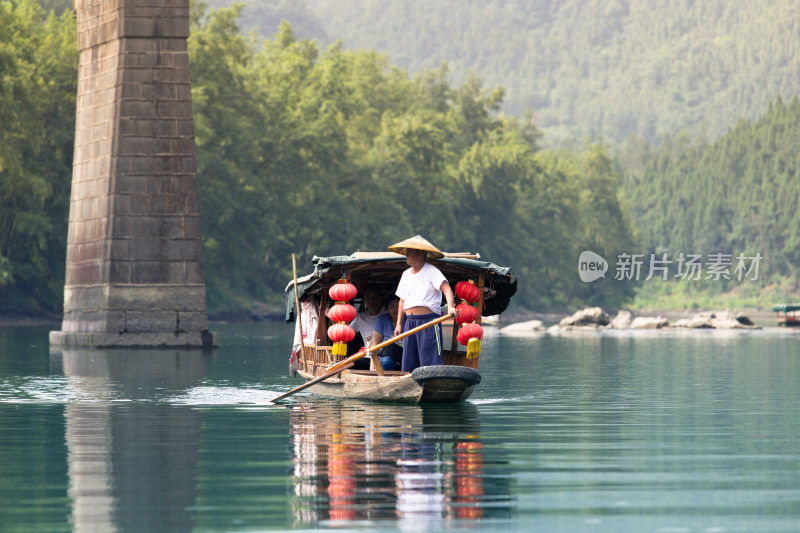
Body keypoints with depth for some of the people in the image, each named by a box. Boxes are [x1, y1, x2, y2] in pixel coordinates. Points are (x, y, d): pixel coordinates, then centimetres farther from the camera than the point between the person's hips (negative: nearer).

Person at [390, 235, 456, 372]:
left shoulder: (432, 271, -4)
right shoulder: (406, 274, 18)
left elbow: (446, 289, -18)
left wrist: (450, 307, -36)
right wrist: (399, 324, 14)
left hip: (429, 321, -7)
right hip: (409, 322, 7)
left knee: (430, 361, -12)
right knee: (408, 363, 4)